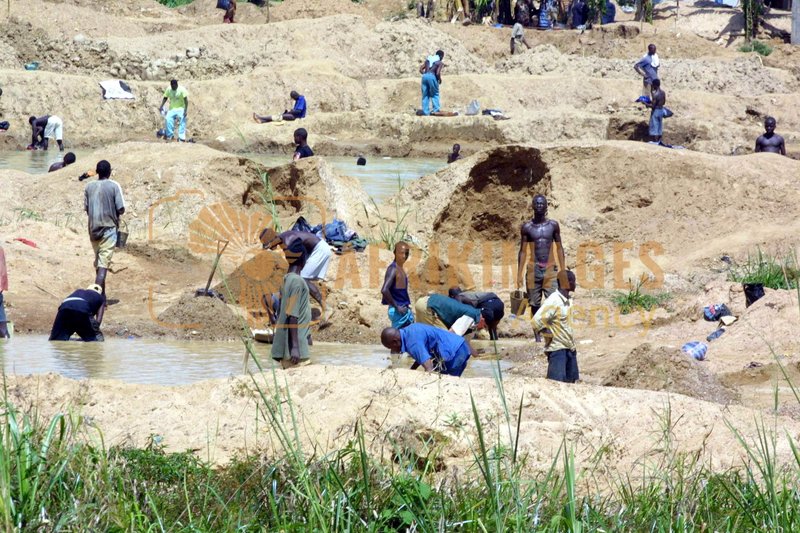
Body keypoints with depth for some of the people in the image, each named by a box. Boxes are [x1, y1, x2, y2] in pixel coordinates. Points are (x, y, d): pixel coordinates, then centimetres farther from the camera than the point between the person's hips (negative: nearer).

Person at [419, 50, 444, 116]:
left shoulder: (427, 60, 21)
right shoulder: (440, 63, 5)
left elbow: (421, 69, 13)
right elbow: (438, 73, -9)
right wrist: (440, 79, 8)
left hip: (425, 76, 4)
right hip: (432, 76, -4)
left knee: (425, 95, 10)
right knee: (435, 94, 10)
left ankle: (426, 112, 7)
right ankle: (436, 110, 3)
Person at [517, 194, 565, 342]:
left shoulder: (553, 225, 5)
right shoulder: (527, 227, 3)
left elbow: (559, 248, 10)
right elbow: (522, 251, 7)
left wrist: (563, 270, 5)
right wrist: (519, 274, 3)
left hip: (550, 269, 0)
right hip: (533, 269, 0)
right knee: (535, 304, 1)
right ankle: (538, 336, 7)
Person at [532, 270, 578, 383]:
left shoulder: (568, 300, 8)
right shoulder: (553, 301, -19)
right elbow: (536, 322, -25)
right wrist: (550, 334, -13)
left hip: (569, 348, 9)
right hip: (557, 349, -9)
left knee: (570, 382, 10)